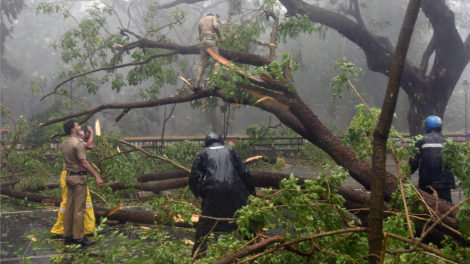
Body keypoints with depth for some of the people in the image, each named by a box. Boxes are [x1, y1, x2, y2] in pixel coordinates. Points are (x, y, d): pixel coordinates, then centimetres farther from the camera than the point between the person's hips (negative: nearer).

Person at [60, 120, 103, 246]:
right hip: (78, 177, -9)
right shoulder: (78, 143, -15)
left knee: (69, 207, 12)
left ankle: (68, 235, 18)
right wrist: (97, 176, -19)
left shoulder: (63, 144, 11)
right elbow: (84, 163, -20)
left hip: (69, 176, 9)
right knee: (79, 209, -5)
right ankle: (78, 237, -2)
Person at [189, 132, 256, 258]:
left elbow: (194, 176, 7)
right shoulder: (230, 150, 19)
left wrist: (197, 193, 20)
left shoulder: (203, 154, 15)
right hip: (234, 190, 1)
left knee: (205, 224, 8)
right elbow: (244, 172, 13)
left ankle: (198, 253, 8)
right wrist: (251, 190, 19)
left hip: (212, 192, -1)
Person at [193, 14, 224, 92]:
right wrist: (220, 37, -1)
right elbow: (215, 26, -7)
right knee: (217, 60, -4)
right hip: (210, 40, -5)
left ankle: (197, 85, -4)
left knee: (202, 64, 5)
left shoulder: (200, 21, 29)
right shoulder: (213, 17, 14)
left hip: (202, 42, 5)